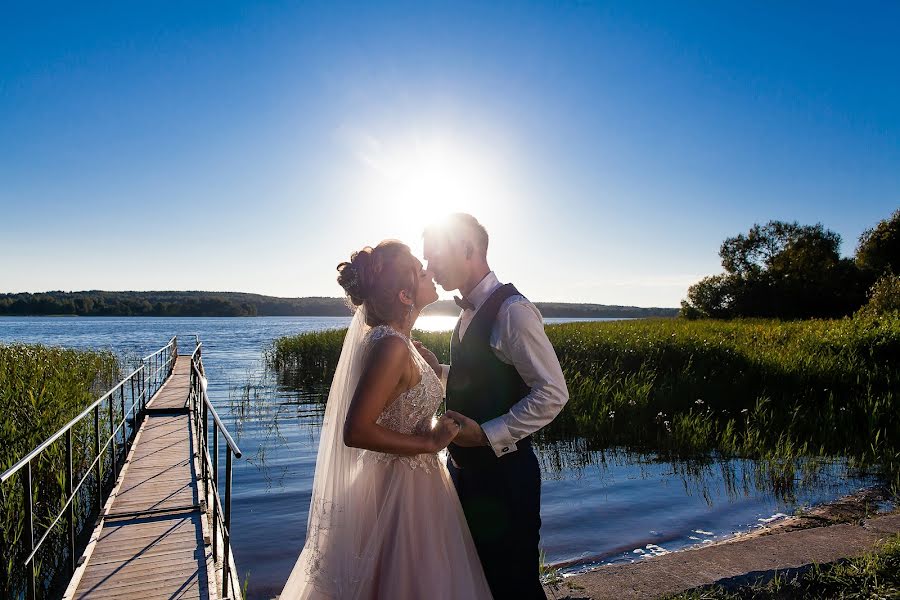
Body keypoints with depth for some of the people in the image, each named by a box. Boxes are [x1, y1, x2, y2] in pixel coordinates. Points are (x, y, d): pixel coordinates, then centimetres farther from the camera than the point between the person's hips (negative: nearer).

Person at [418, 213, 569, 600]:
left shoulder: (511, 309, -20)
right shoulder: (470, 311, 7)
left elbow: (553, 393, -22)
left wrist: (487, 434, -24)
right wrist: (437, 369, 1)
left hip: (503, 471, -8)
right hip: (467, 466, 8)